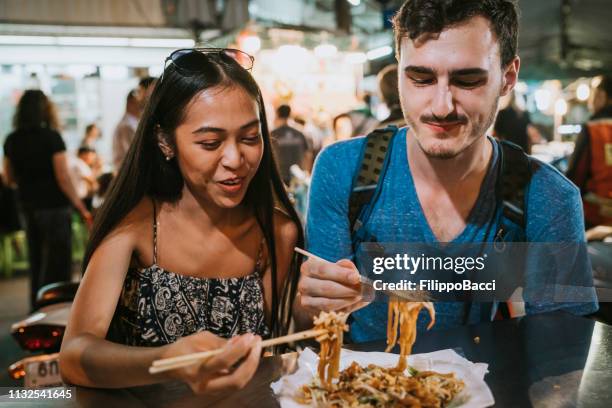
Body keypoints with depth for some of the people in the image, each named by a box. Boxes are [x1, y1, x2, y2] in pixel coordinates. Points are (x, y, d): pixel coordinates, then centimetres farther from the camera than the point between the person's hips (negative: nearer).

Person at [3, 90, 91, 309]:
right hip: (54, 207, -6)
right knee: (57, 266, 0)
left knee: (36, 264, 17)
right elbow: (63, 178, -16)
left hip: (28, 208, 6)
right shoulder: (52, 137, -13)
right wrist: (82, 209, -11)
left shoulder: (11, 140, 4)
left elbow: (9, 178, 12)